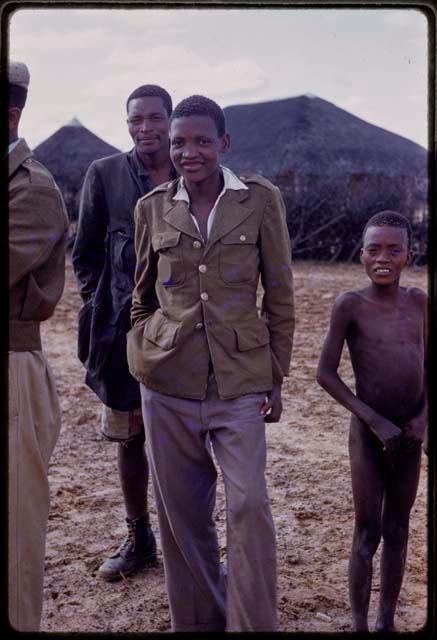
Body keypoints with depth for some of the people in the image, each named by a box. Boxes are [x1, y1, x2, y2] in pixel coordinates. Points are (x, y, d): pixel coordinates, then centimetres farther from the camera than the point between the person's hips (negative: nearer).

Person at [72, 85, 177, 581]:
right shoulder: (104, 174, 2)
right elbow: (85, 253, 7)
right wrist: (100, 308, 1)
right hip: (125, 330, 1)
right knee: (128, 437, 11)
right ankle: (138, 540, 27)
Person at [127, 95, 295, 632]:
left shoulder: (261, 200, -1)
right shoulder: (152, 208, 5)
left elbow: (279, 294, 3)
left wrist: (276, 376, 2)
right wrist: (140, 362, 9)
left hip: (239, 380, -2)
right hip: (167, 381, 2)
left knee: (249, 506, -7)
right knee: (179, 512, 9)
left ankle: (253, 625, 12)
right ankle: (197, 621, 29)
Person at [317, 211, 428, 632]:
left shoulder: (418, 301, 2)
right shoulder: (350, 305, -10)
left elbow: (427, 365, 10)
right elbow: (326, 374, -10)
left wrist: (424, 418, -5)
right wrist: (374, 421, -14)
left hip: (409, 434, 4)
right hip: (369, 433, -4)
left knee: (397, 531, 14)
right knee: (367, 534, 4)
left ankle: (387, 622, 28)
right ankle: (360, 624, 19)